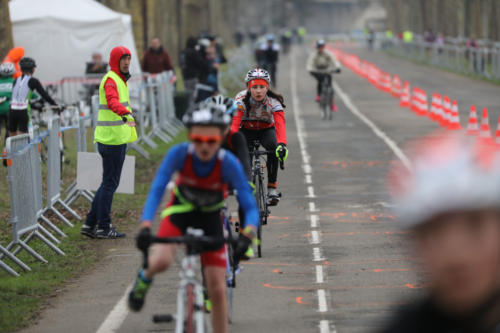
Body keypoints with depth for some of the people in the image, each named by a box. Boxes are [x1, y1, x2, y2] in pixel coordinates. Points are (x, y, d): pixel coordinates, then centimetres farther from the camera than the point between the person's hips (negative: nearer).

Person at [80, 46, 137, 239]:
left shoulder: (120, 81, 19)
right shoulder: (110, 80, -14)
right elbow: (113, 101, -36)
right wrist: (126, 114, -54)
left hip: (116, 138, 10)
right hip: (112, 138, -10)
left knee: (109, 183, 13)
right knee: (110, 183, -4)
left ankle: (90, 224, 16)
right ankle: (103, 227, 2)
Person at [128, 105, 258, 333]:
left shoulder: (229, 163, -29)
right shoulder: (179, 154, -28)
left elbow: (250, 206, -30)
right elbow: (156, 191, -30)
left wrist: (247, 236, -49)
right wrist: (145, 226, -45)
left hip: (210, 219, 0)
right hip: (180, 210, 0)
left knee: (217, 290, -5)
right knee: (161, 261, -29)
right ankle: (145, 278, 8)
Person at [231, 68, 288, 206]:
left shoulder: (273, 101, -27)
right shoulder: (241, 99, -27)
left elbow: (280, 124, -40)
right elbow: (234, 122, -37)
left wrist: (282, 144, -58)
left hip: (266, 130, -1)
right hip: (246, 130, 1)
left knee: (273, 147, -32)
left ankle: (272, 187, -24)